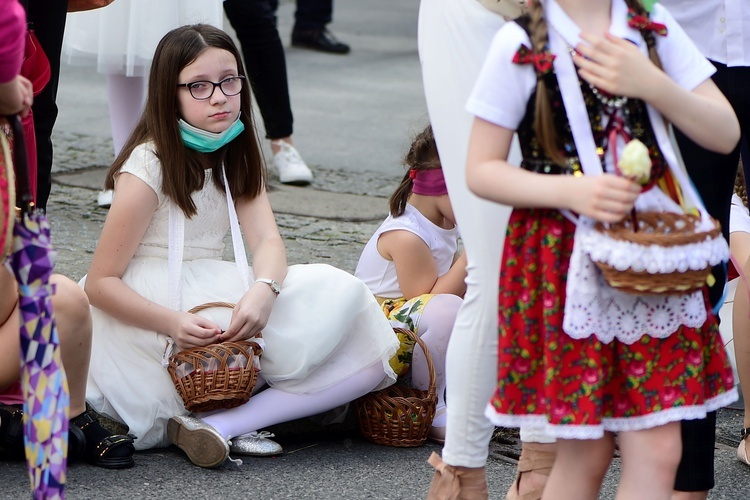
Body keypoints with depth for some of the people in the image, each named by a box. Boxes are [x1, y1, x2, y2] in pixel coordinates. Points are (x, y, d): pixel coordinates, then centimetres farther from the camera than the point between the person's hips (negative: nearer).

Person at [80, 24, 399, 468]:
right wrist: (174, 323, -32)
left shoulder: (237, 157, 10)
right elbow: (100, 282, -15)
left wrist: (263, 290, -29)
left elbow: (268, 240, -5)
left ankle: (220, 424, -24)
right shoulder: (149, 168, -12)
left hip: (222, 298, 8)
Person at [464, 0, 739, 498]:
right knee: (585, 453, 3)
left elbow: (725, 134, 2)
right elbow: (481, 170, -5)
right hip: (564, 258, -3)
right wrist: (571, 192, -20)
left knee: (658, 451, -1)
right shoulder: (520, 44, -7)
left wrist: (652, 84, -14)